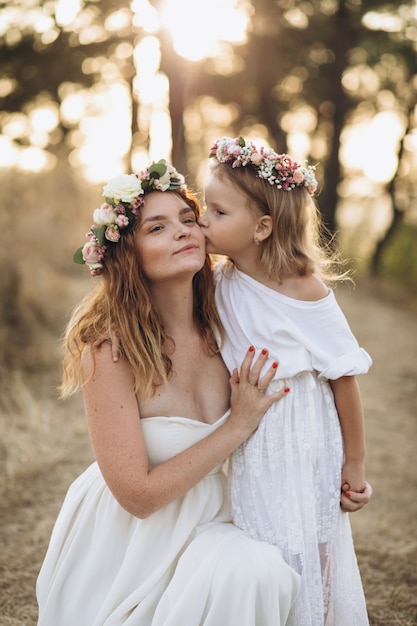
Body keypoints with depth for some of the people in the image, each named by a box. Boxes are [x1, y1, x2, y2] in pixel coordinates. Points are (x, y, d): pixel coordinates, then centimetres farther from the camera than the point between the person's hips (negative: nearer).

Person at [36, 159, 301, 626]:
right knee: (243, 567, -27)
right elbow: (138, 495, -20)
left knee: (259, 570, -22)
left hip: (205, 521, 5)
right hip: (127, 538, -5)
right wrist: (237, 426, -17)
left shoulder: (221, 324, -7)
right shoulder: (108, 347, -22)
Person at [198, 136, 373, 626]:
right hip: (246, 454, 4)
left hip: (303, 451, -4)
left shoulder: (306, 290, -18)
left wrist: (354, 465, -6)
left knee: (303, 561, 7)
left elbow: (344, 377, -12)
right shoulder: (218, 284, -3)